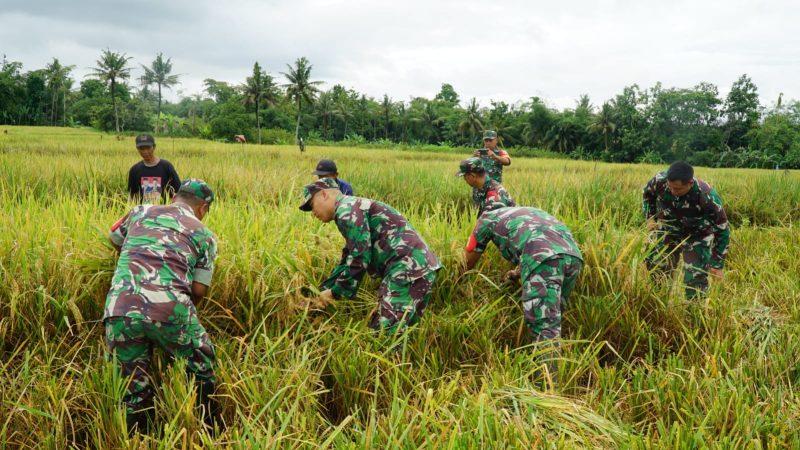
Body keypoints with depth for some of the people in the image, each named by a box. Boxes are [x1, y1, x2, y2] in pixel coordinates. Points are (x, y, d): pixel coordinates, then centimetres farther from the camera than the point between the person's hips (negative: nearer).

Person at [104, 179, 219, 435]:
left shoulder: (140, 212, 25)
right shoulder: (204, 234, 16)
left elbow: (114, 240, 44)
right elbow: (199, 290, 9)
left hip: (120, 309, 2)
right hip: (168, 308, -2)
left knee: (133, 390, 14)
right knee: (201, 371, 21)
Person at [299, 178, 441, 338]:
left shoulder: (346, 210, -6)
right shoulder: (354, 209, 27)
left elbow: (359, 257, -13)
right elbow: (348, 261, 32)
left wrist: (335, 292, -2)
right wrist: (324, 291, 26)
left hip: (408, 267, -10)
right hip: (416, 266, 10)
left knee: (386, 334, -11)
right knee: (398, 333, 14)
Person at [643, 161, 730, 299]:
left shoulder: (707, 198, -36)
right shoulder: (660, 181, -28)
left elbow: (722, 230, -22)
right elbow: (647, 194, 1)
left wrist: (717, 264, -18)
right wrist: (650, 217, -8)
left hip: (696, 238, -3)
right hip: (666, 232, 3)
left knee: (696, 279, -6)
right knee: (655, 272, 9)